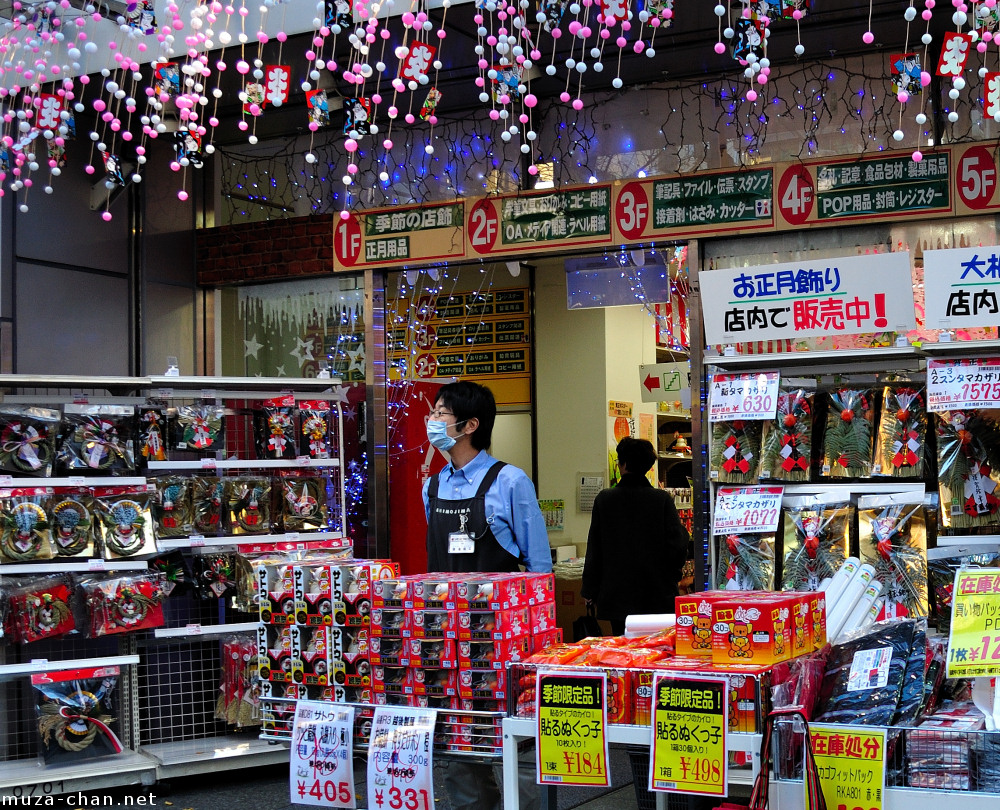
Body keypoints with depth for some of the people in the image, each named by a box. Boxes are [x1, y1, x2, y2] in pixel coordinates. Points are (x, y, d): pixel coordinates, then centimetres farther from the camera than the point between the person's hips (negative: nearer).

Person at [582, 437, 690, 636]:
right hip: (657, 595, 0)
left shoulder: (604, 499, -4)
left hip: (617, 596, 1)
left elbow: (594, 550, 0)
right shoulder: (662, 499, -7)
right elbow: (677, 546, -6)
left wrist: (589, 590, 9)